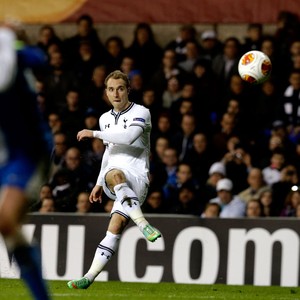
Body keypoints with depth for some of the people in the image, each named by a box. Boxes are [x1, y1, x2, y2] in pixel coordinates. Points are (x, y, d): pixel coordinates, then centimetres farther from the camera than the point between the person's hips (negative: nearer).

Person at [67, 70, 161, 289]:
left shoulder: (141, 113, -3)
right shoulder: (105, 119, 18)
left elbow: (128, 137, -22)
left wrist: (94, 133, -15)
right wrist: (99, 184, 30)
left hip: (137, 180, -6)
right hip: (112, 184, 6)